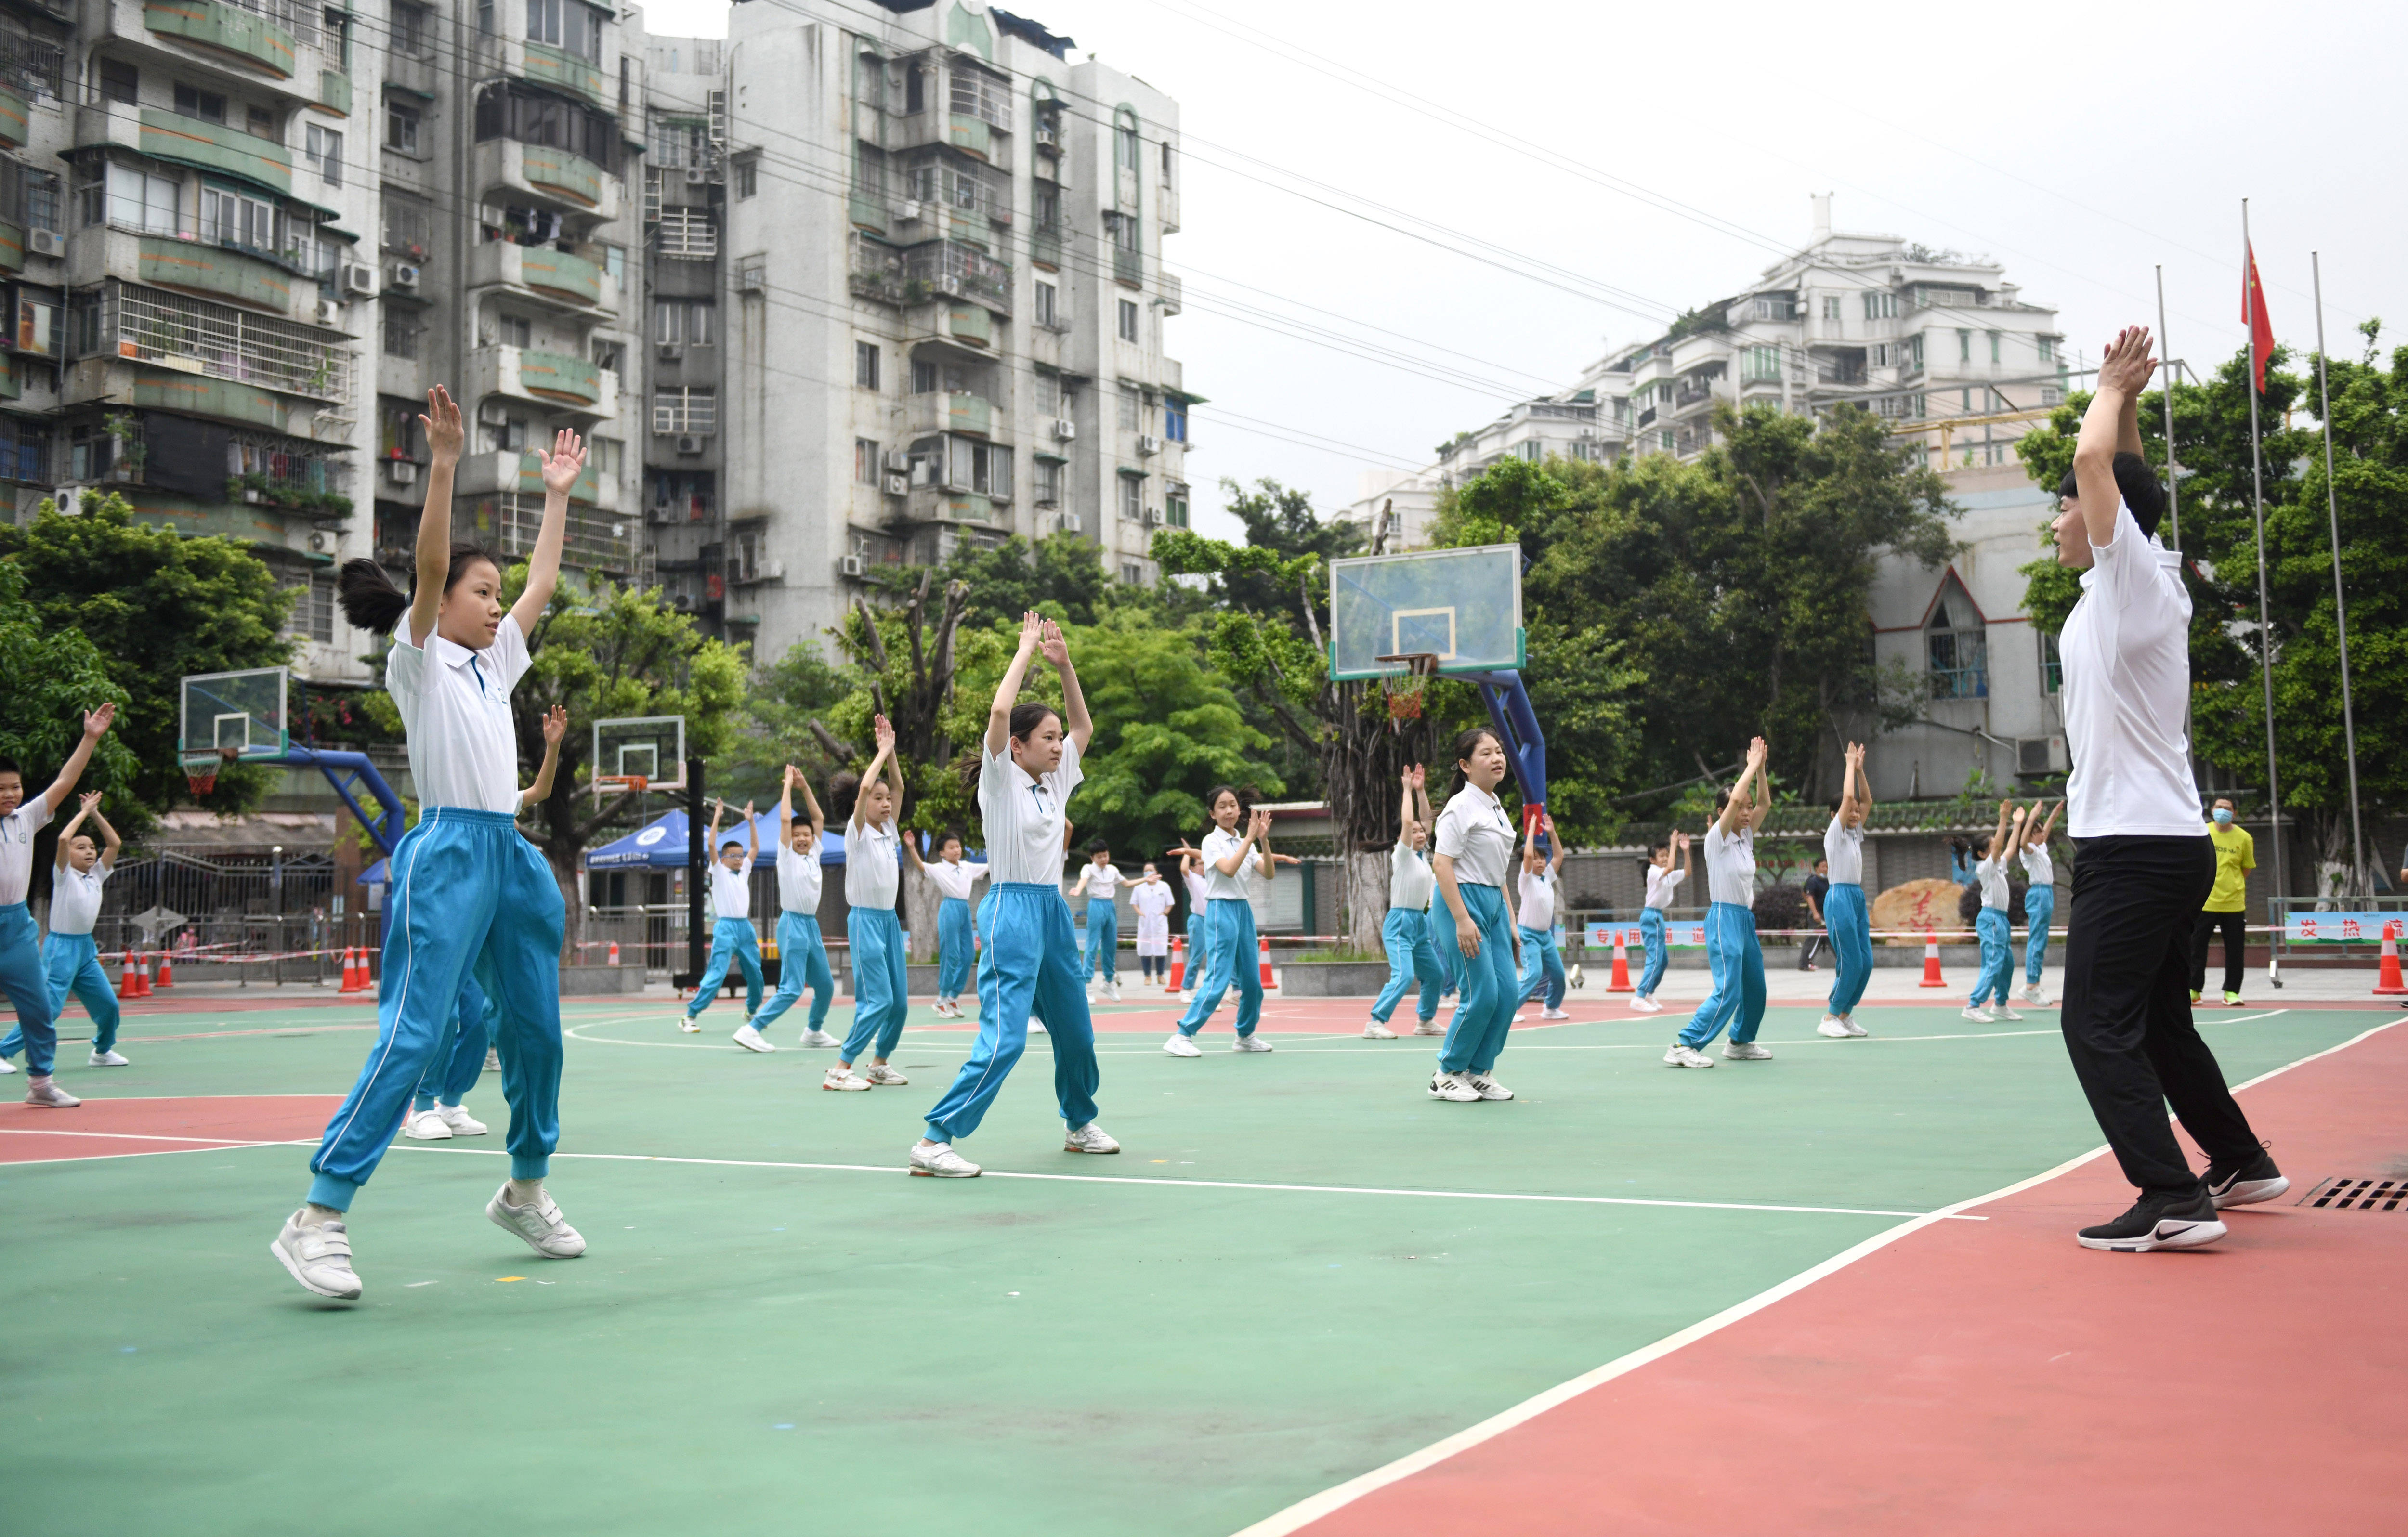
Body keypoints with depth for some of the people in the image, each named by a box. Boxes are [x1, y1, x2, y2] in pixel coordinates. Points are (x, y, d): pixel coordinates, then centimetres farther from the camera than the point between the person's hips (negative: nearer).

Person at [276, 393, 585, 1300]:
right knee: (412, 1036, -15)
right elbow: (429, 567, -14)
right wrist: (444, 465, -21)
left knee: (537, 1029, 11)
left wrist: (558, 495, 29)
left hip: (509, 856, 8)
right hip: (447, 853, -8)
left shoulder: (492, 664, 19)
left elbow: (543, 586, 27)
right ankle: (318, 1219, -14)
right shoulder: (420, 659, 0)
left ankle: (526, 1191, 26)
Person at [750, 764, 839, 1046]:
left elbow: (819, 819, 16)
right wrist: (788, 785, -5)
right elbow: (785, 819, -13)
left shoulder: (813, 855, 11)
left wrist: (806, 787, 10)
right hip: (793, 924, -7)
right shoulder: (787, 856, -4)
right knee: (791, 989, -14)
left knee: (826, 985, 12)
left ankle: (814, 1031, 28)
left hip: (812, 925, 7)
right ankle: (753, 1030, -13)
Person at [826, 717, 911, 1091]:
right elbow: (864, 787, -22)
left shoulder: (890, 830, 11)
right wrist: (883, 751, -12)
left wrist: (891, 750, 3)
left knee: (899, 1001, 6)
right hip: (866, 919, -8)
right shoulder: (857, 832, -8)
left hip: (890, 919, 8)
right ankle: (840, 1070, -8)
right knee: (878, 1000, -13)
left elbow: (898, 786, 11)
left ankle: (879, 1063, 19)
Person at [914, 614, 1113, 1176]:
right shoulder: (1002, 780, -7)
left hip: (1054, 911, 8)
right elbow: (1000, 712, -22)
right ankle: (934, 1141, -14)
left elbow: (1083, 726, 21)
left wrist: (1064, 663, 9)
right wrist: (1027, 650, -12)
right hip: (1012, 910, -8)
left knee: (1076, 1032, 15)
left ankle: (1079, 1124, 35)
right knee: (1004, 1038, -16)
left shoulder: (1055, 781, 12)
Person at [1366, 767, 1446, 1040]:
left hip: (1420, 923, 9)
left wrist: (1420, 790, 9)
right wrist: (1408, 790, -12)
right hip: (1400, 922, -9)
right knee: (1404, 975, -22)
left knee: (1435, 975, 13)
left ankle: (1426, 1021, 26)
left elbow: (1425, 821, 15)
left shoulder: (1422, 854, 12)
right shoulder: (1402, 854, -9)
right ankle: (1375, 1023, -22)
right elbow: (1407, 822, -20)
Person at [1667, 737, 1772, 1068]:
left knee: (1755, 988, 14)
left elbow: (1764, 803, 12)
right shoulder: (1717, 838, -10)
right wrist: (1752, 766, -14)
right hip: (1725, 919, -9)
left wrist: (1760, 768, 2)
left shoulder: (1745, 837, 11)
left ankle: (1740, 1042, 31)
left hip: (1746, 920, 9)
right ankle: (1683, 1047, -17)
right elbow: (1736, 799, -23)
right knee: (1728, 991, -16)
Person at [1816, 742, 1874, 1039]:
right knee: (1851, 963, -11)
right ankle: (1829, 1020, -3)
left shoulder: (1855, 834, 16)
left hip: (1858, 898, 9)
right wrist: (1850, 765, -4)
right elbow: (1848, 797, -14)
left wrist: (1860, 769, 12)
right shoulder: (1835, 833, -6)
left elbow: (1867, 801, 18)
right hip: (1840, 898, -9)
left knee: (1866, 962, 3)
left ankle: (1845, 1017, 11)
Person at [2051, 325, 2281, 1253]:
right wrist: (2126, 398, 19)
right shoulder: (2143, 584, 13)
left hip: (2135, 846, -10)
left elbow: (2095, 460, -19)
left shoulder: (2136, 574, -10)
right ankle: (2241, 1164, 30)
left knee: (2099, 1023, -11)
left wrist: (2113, 391, -2)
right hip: (2168, 842, 10)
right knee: (2159, 1023, 19)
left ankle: (2174, 1200, -16)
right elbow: (2120, 475, 28)